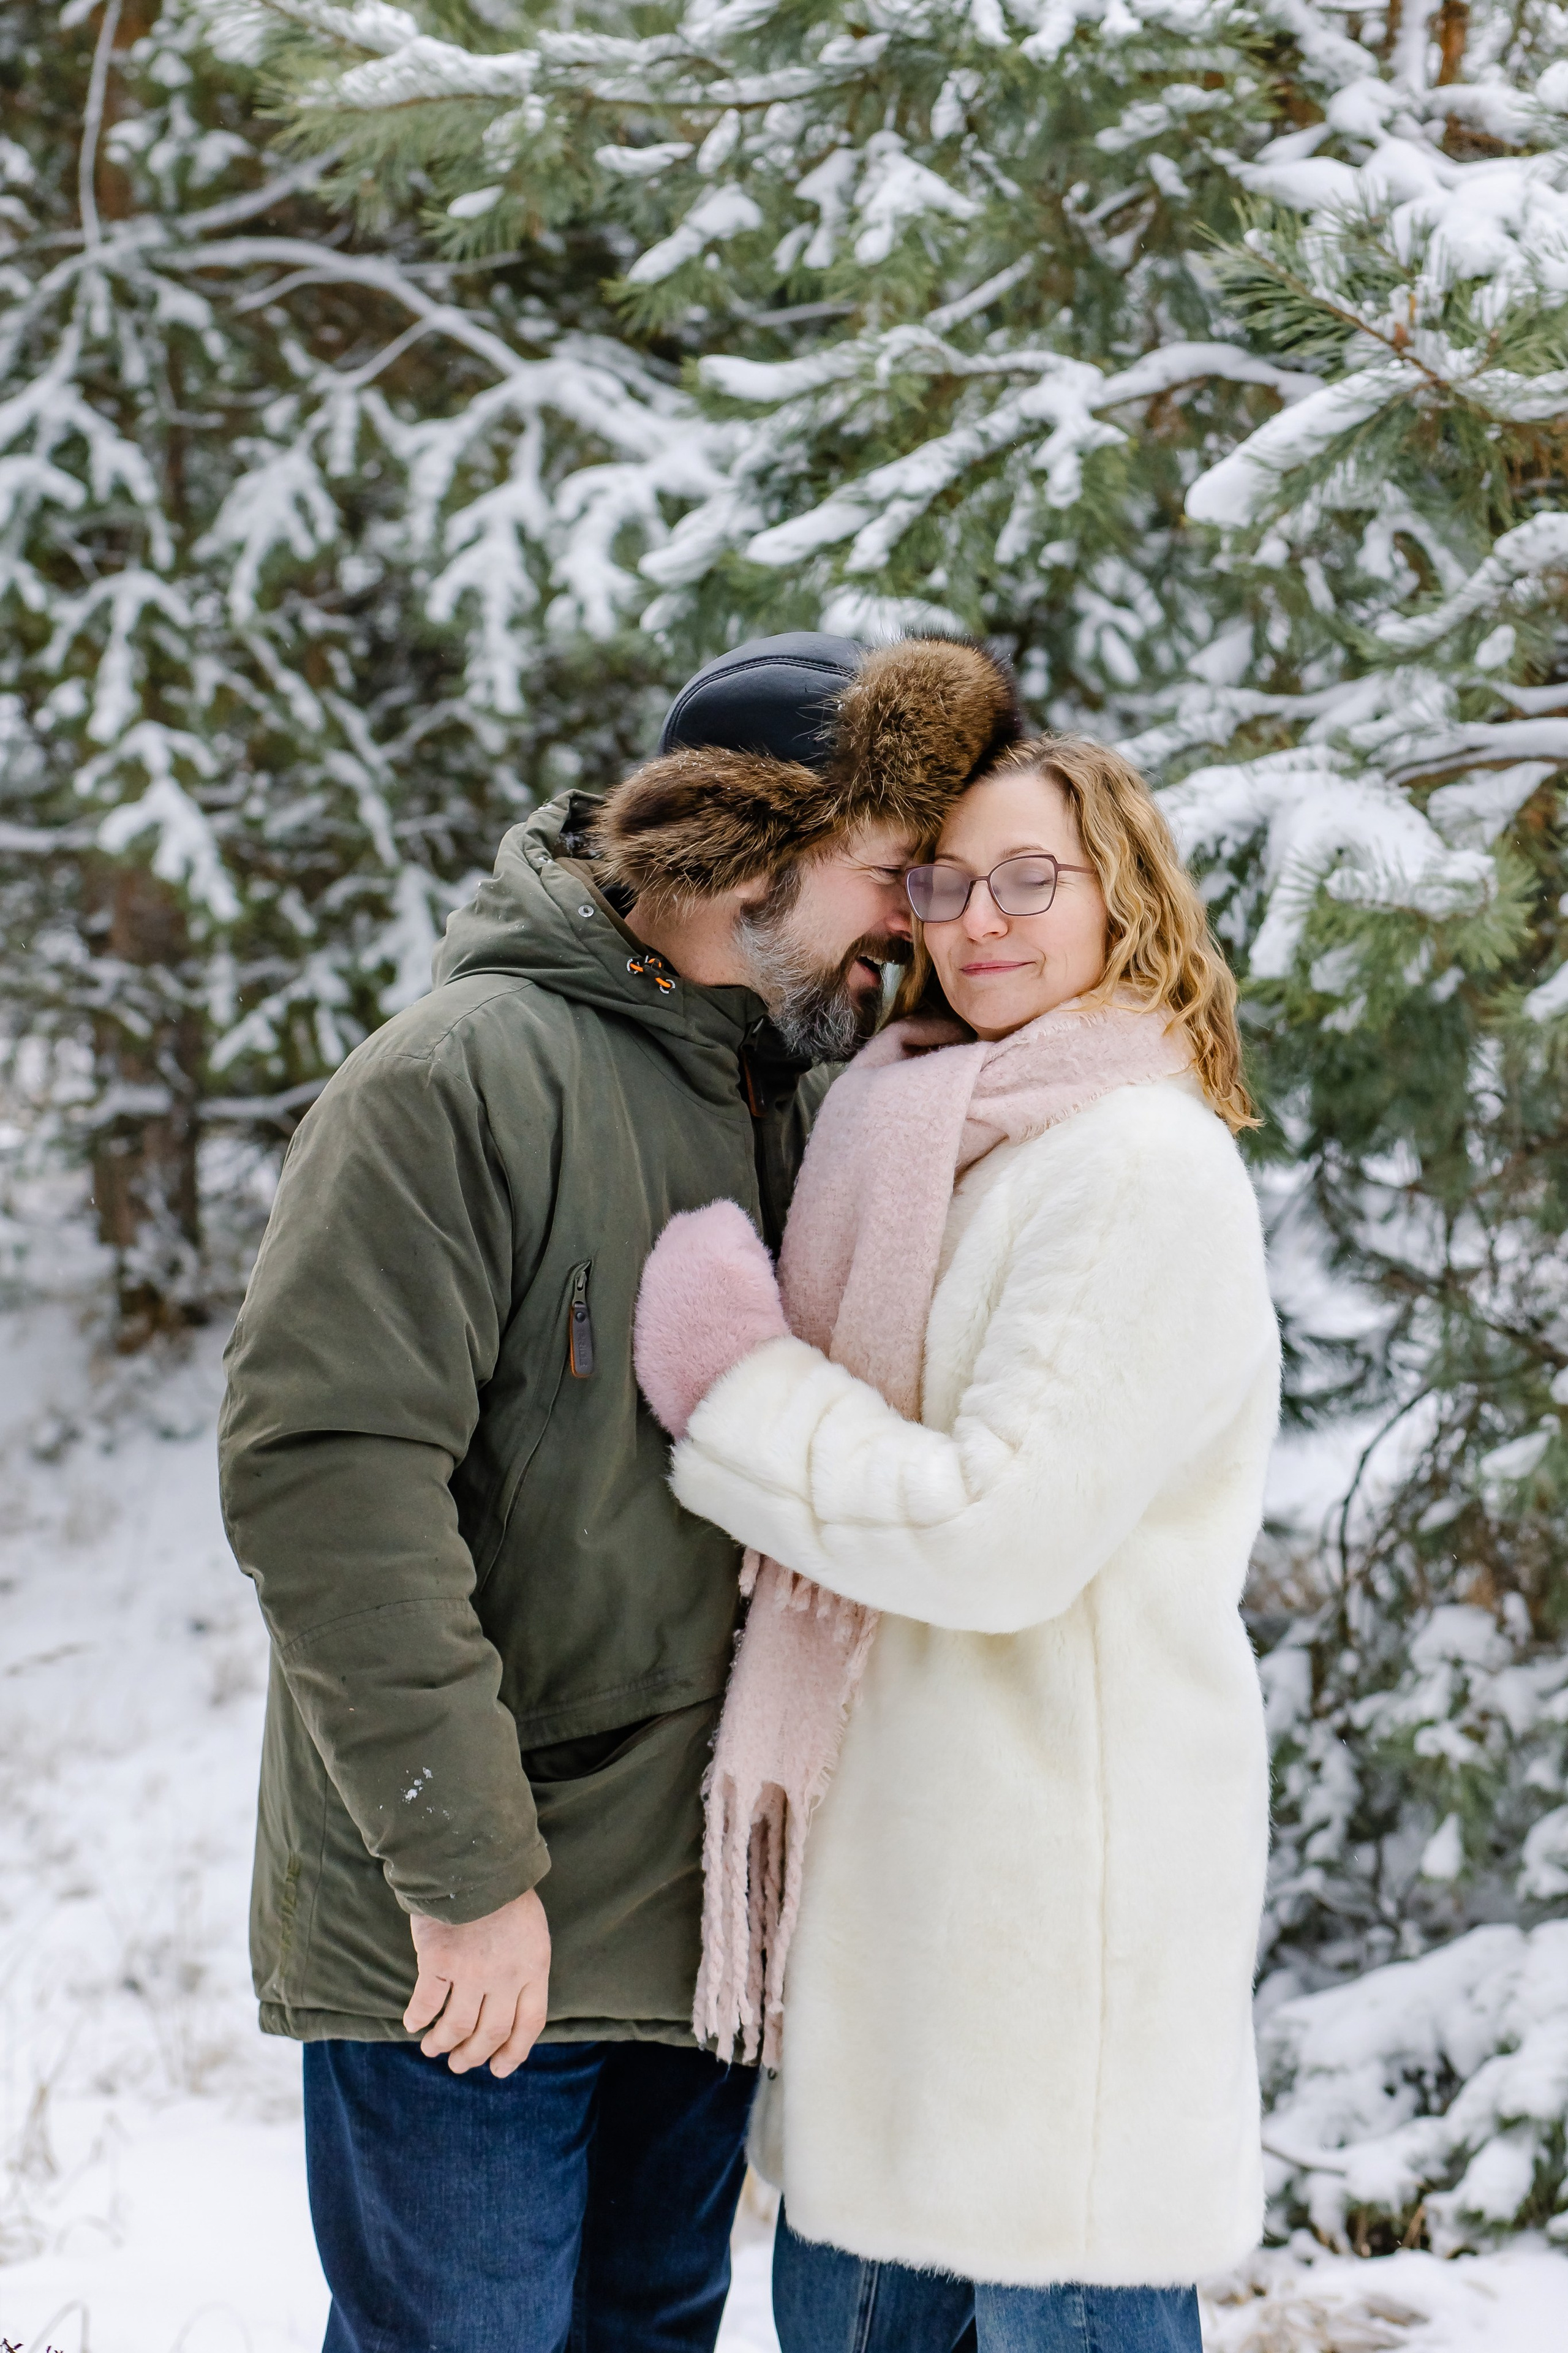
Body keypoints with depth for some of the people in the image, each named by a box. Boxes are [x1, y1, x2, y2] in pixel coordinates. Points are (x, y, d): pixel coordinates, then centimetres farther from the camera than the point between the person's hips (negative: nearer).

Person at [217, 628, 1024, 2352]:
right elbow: (323, 1470, -21)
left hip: (699, 1926, 7)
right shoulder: (465, 1077, -14)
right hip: (464, 1946, -7)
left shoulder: (799, 1107, 9)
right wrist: (466, 1865, -20)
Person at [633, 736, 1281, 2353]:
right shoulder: (936, 1146, 15)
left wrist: (735, 1391, -11)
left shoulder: (1143, 1167, -14)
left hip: (1063, 1858, -9)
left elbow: (1005, 1532, -20)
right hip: (910, 1847, 9)